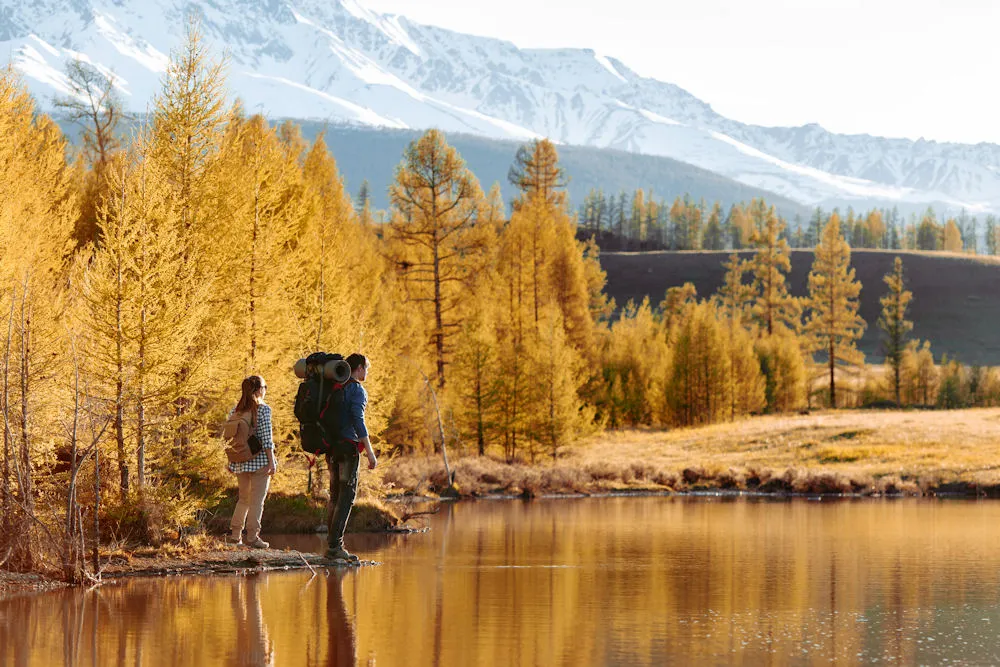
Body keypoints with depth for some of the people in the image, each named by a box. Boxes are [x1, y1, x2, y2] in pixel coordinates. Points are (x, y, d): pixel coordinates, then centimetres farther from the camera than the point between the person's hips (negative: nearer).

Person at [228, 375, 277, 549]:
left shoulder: (236, 410, 7)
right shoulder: (263, 409, -9)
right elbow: (266, 438, -13)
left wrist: (231, 462, 14)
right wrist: (271, 461, -10)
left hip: (241, 461, 6)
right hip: (259, 460, -6)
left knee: (244, 498, 18)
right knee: (257, 500, 0)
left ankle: (235, 534, 18)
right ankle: (252, 536, -2)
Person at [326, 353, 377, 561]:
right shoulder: (357, 390, -9)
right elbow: (357, 420, -19)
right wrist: (369, 452, -19)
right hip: (349, 447, -8)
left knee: (335, 496, 13)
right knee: (346, 496, -7)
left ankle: (332, 544, 13)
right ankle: (335, 546, -12)